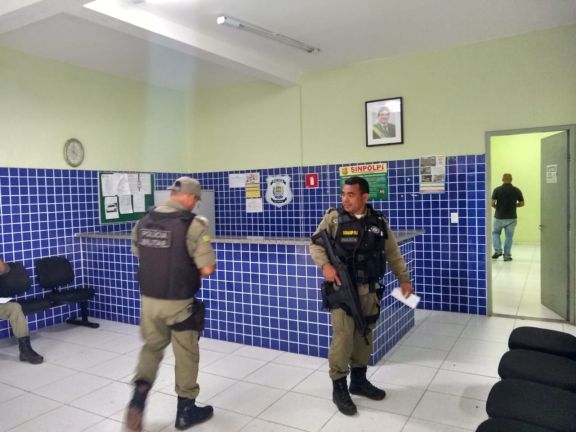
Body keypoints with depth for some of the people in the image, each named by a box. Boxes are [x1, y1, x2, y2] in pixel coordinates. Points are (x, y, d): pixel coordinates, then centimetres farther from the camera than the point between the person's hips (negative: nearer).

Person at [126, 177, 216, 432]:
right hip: (179, 302, -5)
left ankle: (138, 398, 8)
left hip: (149, 299, 5)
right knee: (186, 354, 13)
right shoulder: (193, 224, -18)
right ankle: (186, 410, 27)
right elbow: (207, 269, -19)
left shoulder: (143, 222, 2)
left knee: (152, 347, 25)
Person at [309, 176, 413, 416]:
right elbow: (315, 244, -3)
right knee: (343, 336, -6)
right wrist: (325, 265, -20)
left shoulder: (379, 222, 5)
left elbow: (393, 254, 12)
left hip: (369, 289, 4)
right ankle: (339, 387, 11)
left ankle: (359, 380, 31)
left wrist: (404, 279, 11)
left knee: (364, 335, 14)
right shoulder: (334, 217, -5)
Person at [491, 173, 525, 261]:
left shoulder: (497, 190, -8)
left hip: (499, 217, -1)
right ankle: (507, 255, 10)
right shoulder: (517, 190, -1)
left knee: (495, 233, 19)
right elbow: (522, 203, 3)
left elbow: (492, 203, -13)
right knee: (509, 236, 8)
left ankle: (498, 250, 3)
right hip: (512, 218, 1)